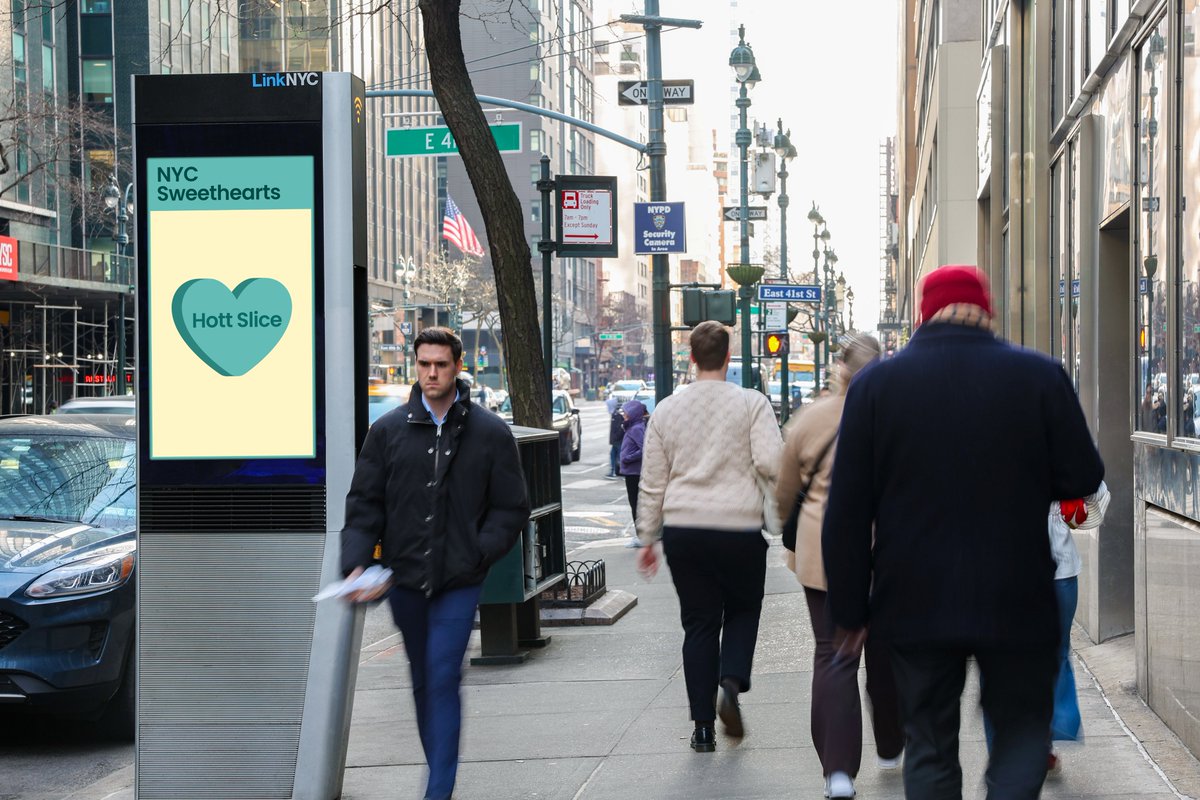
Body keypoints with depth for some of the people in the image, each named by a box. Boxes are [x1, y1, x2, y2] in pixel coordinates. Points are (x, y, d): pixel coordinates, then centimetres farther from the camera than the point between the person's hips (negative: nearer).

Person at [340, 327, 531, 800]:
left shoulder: (490, 433, 0)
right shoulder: (388, 431, 4)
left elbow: (511, 510, 3)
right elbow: (363, 505, 5)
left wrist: (478, 553, -11)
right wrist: (356, 563, -9)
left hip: (458, 582, -3)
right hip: (404, 578, 3)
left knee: (443, 680, -12)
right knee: (423, 683, 14)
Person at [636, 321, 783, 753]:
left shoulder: (667, 410, 7)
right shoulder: (751, 403, -4)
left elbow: (652, 482, 10)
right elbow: (770, 462, -15)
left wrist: (647, 537, 16)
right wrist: (784, 512, 3)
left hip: (682, 531, 3)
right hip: (739, 528, -3)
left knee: (699, 622, 9)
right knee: (743, 610, 17)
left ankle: (703, 725, 8)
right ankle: (732, 681, -9)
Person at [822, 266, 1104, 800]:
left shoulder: (875, 383, -3)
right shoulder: (1040, 376, -6)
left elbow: (846, 513, -3)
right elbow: (1083, 479, -3)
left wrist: (850, 611, 4)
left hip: (916, 602, 1)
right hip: (1016, 601, -1)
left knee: (929, 746, 12)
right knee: (1022, 730, 13)